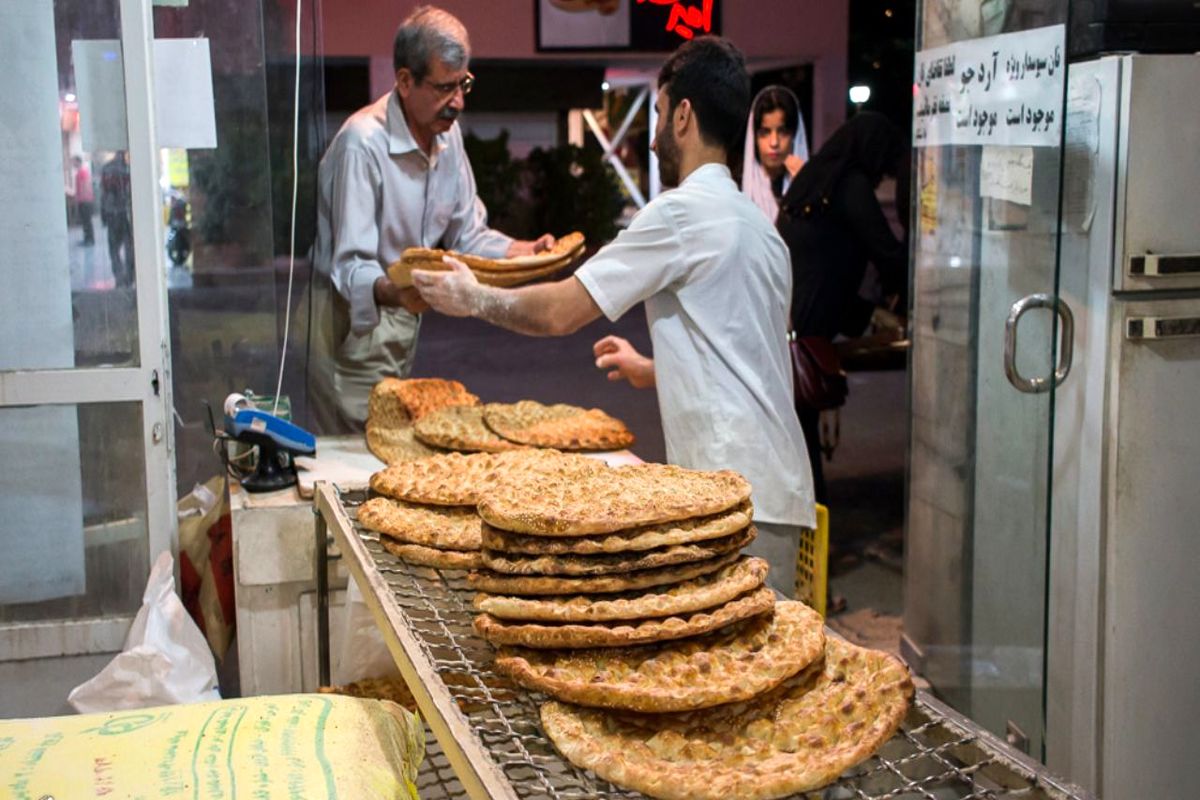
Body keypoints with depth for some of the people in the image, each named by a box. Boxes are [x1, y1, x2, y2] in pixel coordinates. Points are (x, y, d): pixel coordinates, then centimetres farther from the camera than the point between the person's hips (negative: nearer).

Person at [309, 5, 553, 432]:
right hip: (351, 322, -7)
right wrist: (394, 292, -46)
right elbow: (350, 266, -25)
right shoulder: (364, 143, -23)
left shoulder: (447, 133, 2)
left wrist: (523, 251, -10)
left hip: (402, 317, 8)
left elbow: (468, 235, 8)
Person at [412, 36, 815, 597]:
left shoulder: (684, 212, -10)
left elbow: (561, 311, -8)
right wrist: (652, 372, 34)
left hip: (738, 500, -9)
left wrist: (474, 299, 8)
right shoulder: (757, 224, 20)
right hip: (775, 487, 9)